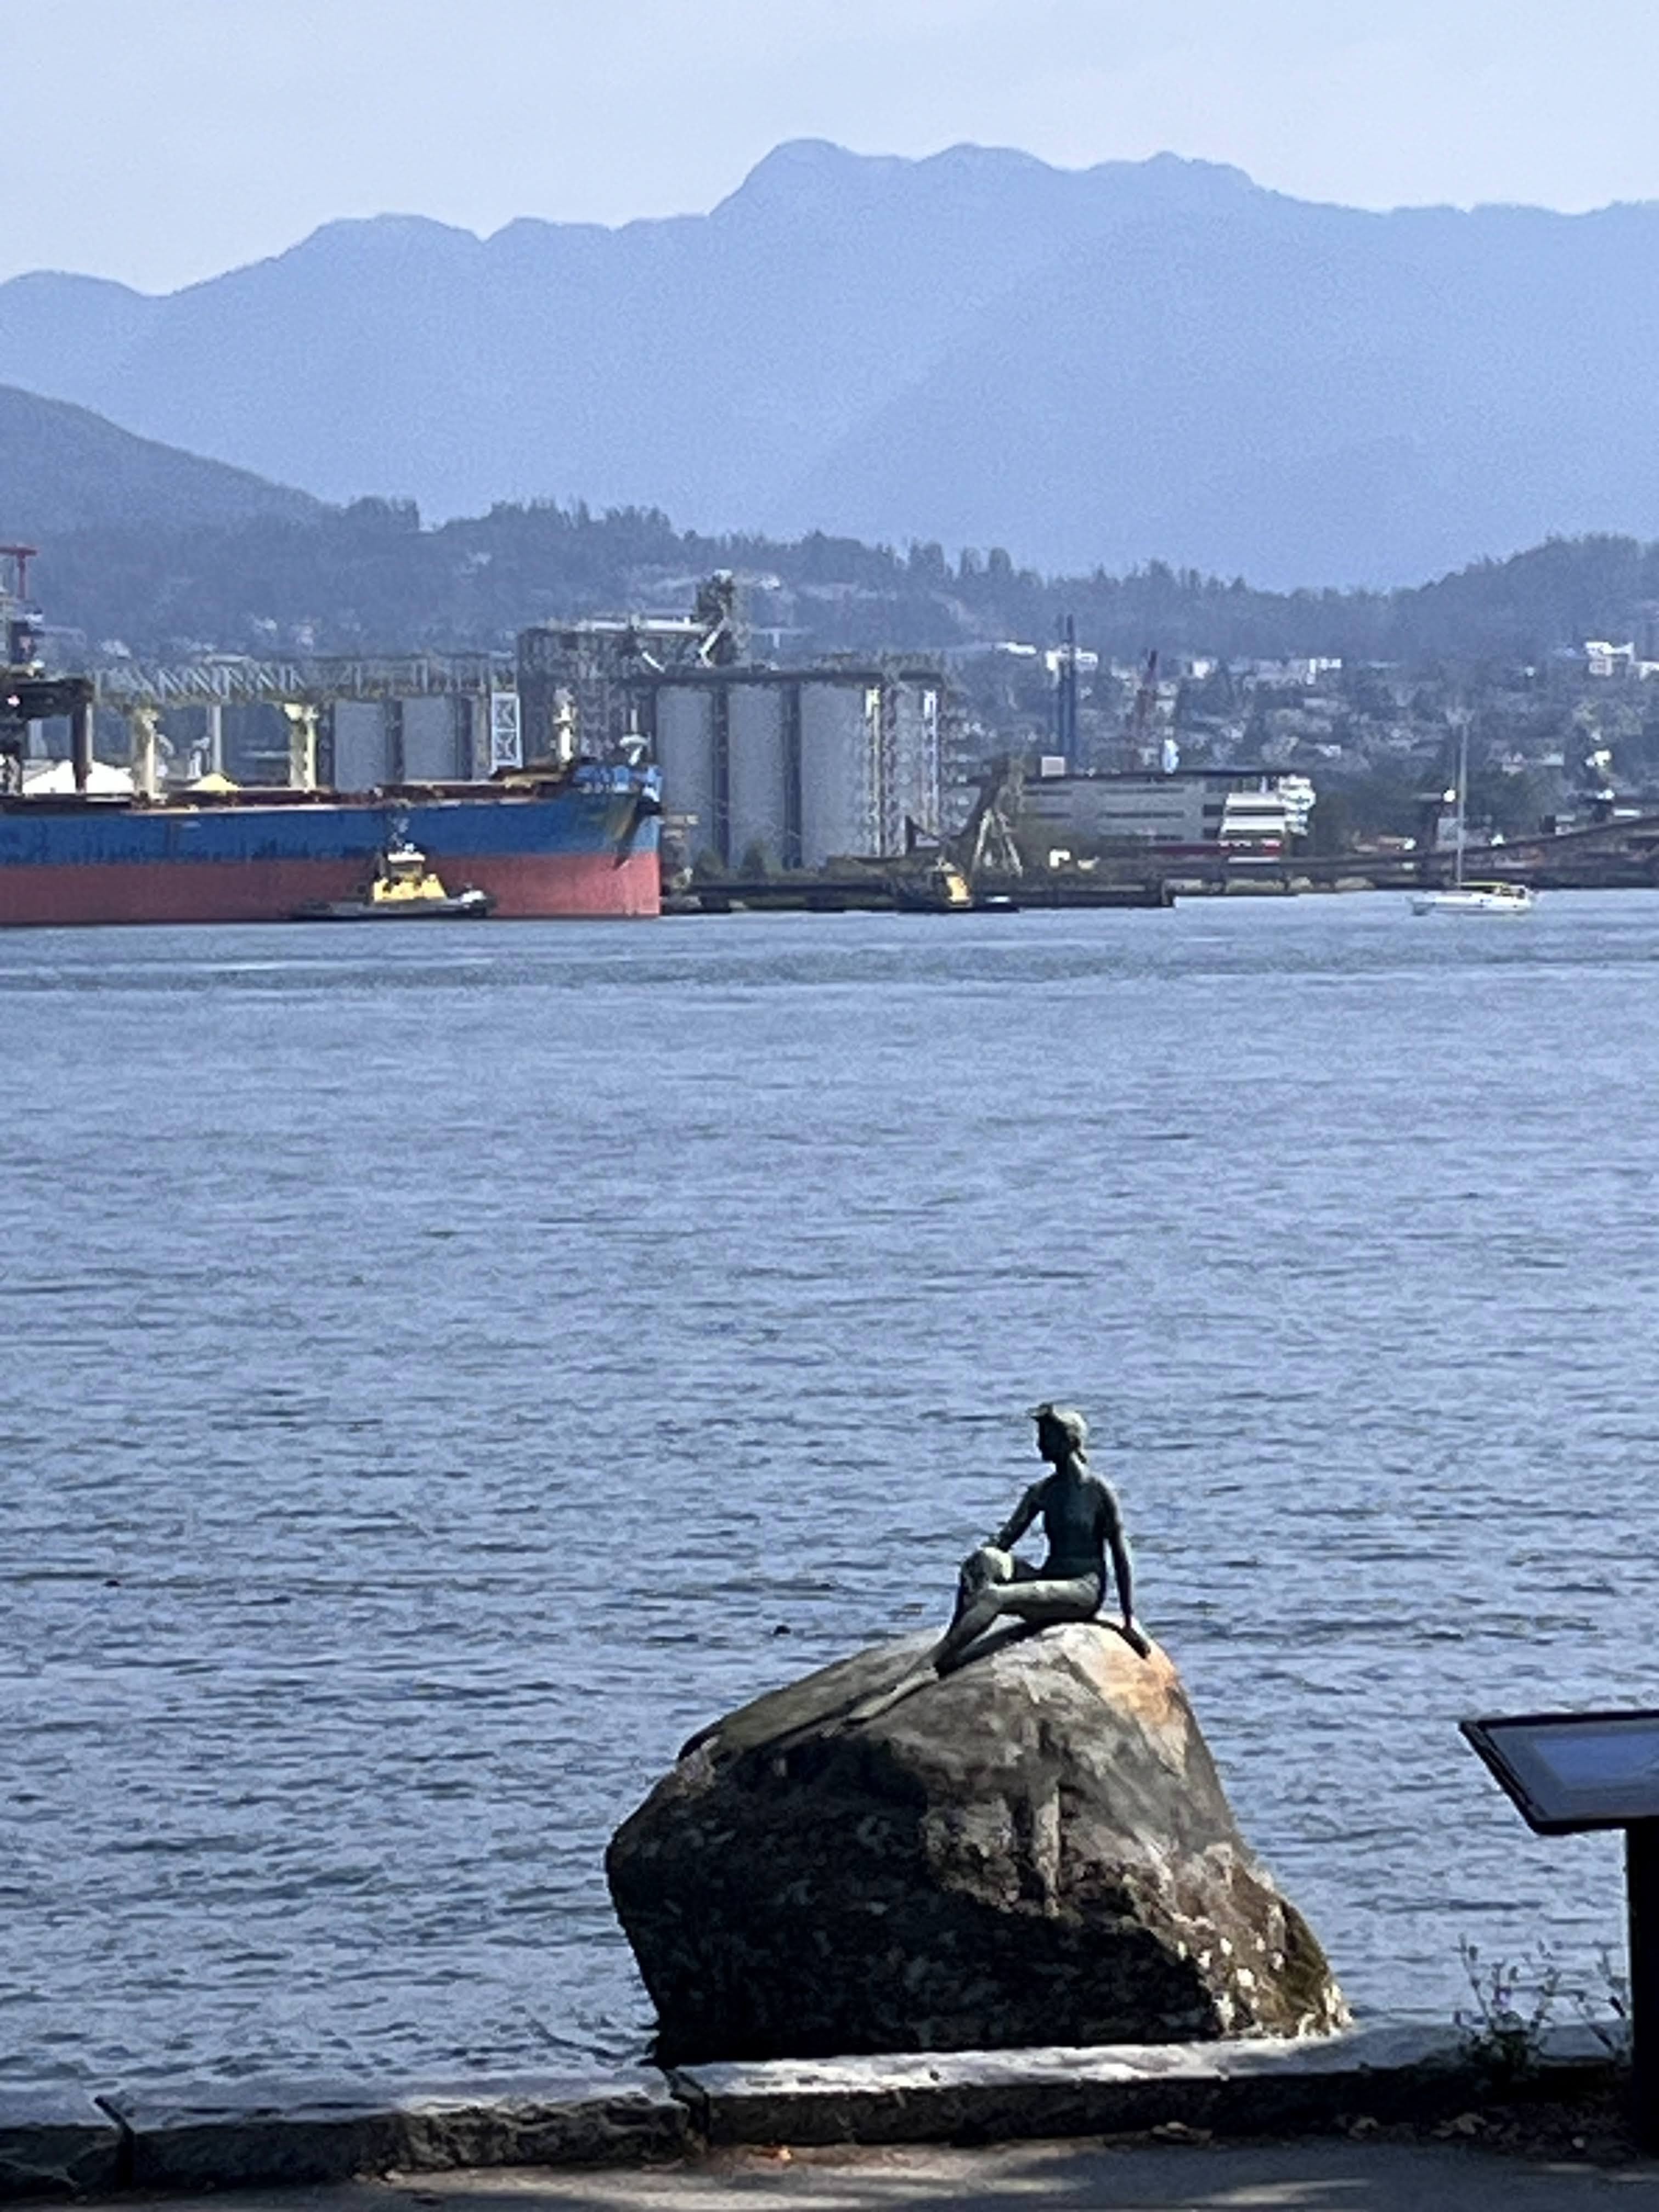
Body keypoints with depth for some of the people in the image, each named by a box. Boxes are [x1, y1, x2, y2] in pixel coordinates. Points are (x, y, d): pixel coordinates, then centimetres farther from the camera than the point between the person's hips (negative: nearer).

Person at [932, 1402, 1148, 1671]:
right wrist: (973, 1567, -15)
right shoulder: (1042, 1492, 14)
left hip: (1085, 1591, -6)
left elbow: (1120, 1557, -2)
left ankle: (936, 1664, -39)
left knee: (996, 1597, -29)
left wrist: (1130, 1620, -5)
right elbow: (1005, 1538, 7)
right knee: (986, 1559, -22)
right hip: (1048, 1580, 6)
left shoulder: (1098, 1491, -4)